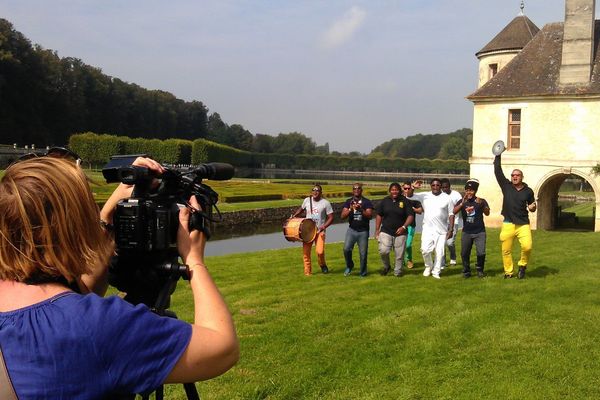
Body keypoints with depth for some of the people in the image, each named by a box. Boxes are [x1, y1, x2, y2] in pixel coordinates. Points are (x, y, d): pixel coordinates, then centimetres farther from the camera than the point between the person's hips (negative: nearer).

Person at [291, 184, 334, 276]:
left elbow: (331, 218, -4)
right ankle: (307, 271, 16)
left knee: (320, 251, -17)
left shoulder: (325, 203, -6)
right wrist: (293, 216, 7)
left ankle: (322, 265, 14)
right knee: (305, 252, -1)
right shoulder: (307, 200, 4)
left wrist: (323, 227, -18)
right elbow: (301, 209, 23)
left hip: (319, 231, -3)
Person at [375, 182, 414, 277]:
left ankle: (397, 271, 20)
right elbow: (379, 216, 11)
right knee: (383, 251, -14)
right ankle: (386, 266, 14)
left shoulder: (405, 201, -1)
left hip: (400, 232, -1)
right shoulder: (384, 201, 6)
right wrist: (377, 230, 7)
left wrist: (404, 227, -17)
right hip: (386, 232, 1)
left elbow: (411, 216, -4)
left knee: (399, 254, 2)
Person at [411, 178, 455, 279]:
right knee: (425, 250, -10)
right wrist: (413, 187, -15)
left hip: (441, 230, 0)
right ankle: (428, 266, 17)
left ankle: (436, 272, 16)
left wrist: (451, 229, -2)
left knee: (439, 252, 1)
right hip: (427, 229, 0)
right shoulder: (424, 196, 4)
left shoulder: (447, 198, 2)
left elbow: (451, 214, 3)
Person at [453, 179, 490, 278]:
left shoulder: (481, 201, -1)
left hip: (479, 232, -2)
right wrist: (462, 203, -27)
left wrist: (481, 204, -35)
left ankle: (479, 270, 14)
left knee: (481, 253, -9)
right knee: (464, 253, 3)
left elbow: (487, 213, -17)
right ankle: (466, 271, 22)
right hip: (466, 232, 2)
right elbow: (454, 212, -12)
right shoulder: (462, 202, 5)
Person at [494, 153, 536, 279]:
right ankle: (508, 272, 18)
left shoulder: (528, 191, 4)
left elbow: (532, 206, 18)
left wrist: (533, 207, -6)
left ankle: (522, 265, 7)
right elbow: (497, 171, -2)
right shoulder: (506, 186, 4)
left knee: (527, 246, -19)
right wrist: (498, 155, -4)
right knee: (506, 250, 2)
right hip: (508, 224, 1)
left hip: (523, 224, -1)